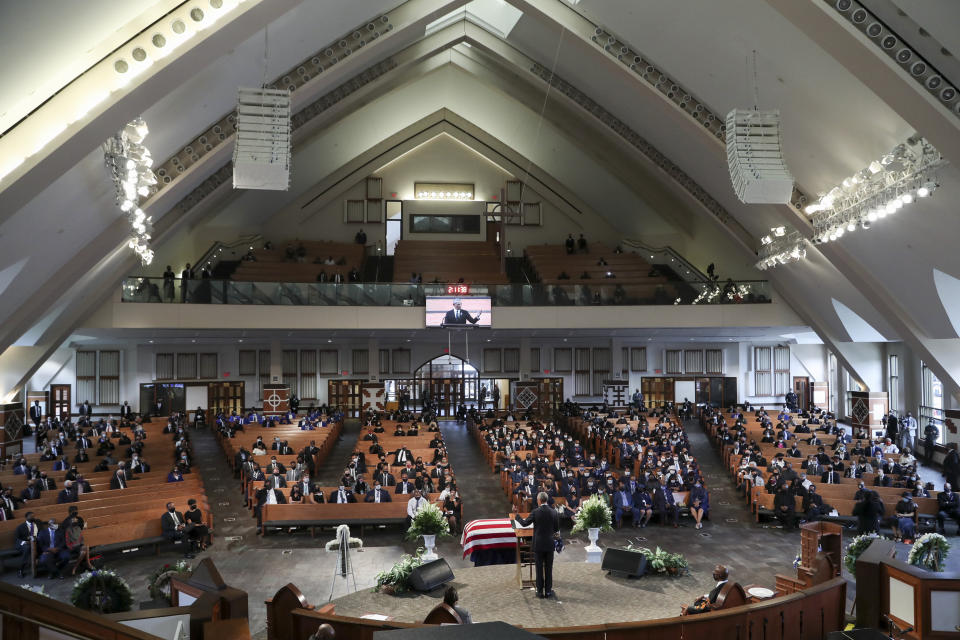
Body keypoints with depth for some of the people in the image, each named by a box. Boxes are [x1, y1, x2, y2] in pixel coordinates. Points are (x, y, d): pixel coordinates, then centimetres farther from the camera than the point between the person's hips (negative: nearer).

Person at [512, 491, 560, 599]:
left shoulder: (535, 512, -13)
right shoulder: (553, 512, -5)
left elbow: (524, 523, -5)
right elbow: (557, 529, 3)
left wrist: (516, 514, 7)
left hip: (538, 545, -2)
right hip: (550, 545, 2)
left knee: (539, 568, 7)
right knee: (549, 568, 10)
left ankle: (540, 591, 11)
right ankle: (548, 591, 14)